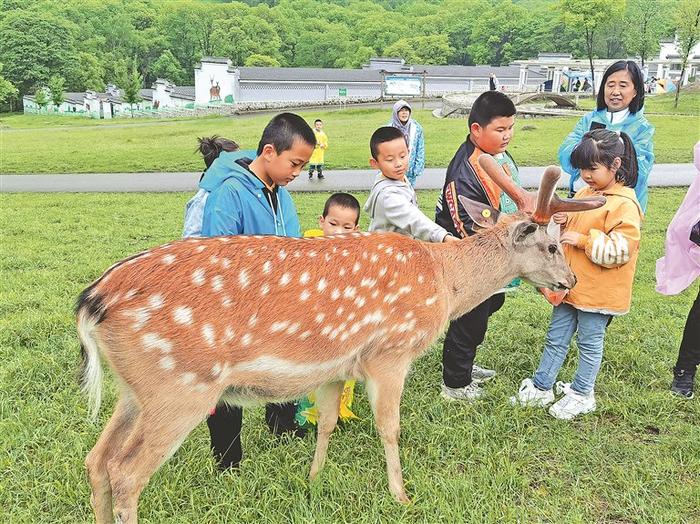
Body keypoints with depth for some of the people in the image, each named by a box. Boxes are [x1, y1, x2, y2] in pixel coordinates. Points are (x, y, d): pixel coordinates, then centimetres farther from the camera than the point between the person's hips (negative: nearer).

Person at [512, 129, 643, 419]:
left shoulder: (624, 205, -18)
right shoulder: (584, 193, 7)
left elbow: (620, 250, -24)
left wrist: (583, 239, -24)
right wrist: (561, 221, -1)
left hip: (597, 292, -7)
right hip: (570, 284, 8)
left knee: (590, 342, 10)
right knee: (556, 338, 16)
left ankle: (581, 395, 25)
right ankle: (541, 387, 28)